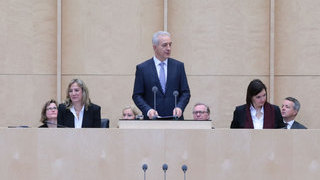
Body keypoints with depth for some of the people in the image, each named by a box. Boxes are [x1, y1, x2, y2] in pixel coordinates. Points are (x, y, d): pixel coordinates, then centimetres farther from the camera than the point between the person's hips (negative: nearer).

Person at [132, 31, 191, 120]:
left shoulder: (178, 66, 8)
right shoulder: (142, 68, 3)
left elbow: (185, 92, 8)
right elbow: (137, 95, 2)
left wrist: (179, 107, -11)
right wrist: (148, 110, -15)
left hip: (175, 118, 2)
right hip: (152, 119, -1)